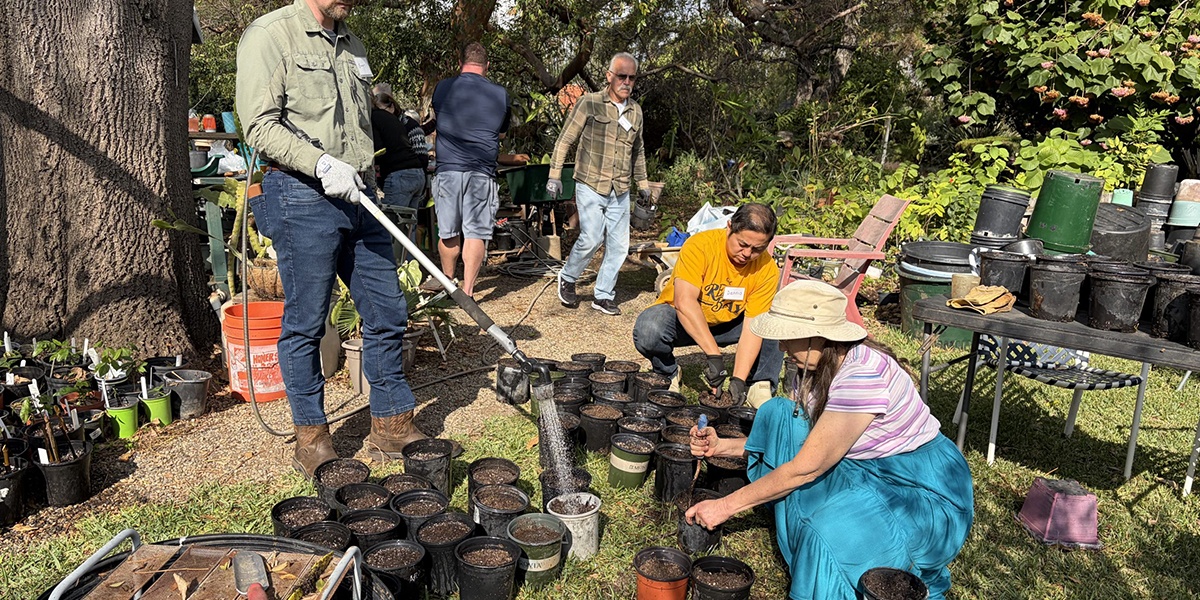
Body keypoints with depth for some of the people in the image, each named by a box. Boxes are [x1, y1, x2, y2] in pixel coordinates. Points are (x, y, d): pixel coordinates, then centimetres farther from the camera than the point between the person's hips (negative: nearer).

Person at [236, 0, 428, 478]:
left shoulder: (351, 45, 19)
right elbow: (260, 125, -13)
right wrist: (322, 162, -23)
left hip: (359, 199, 7)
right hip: (302, 197, -7)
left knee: (387, 312, 7)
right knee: (306, 323, 1)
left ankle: (392, 427, 19)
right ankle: (311, 439, 15)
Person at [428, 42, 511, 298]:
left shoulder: (442, 88, 6)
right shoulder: (500, 94, 5)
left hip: (448, 168, 1)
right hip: (482, 172, -1)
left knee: (448, 232, 12)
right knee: (476, 232, 1)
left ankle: (448, 282, 29)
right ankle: (467, 290, -2)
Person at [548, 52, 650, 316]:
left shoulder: (635, 110, 12)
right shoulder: (590, 103, -4)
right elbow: (565, 140, -2)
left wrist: (642, 182, 23)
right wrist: (555, 175, -8)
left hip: (620, 192, 5)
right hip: (590, 187, -5)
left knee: (618, 245, 3)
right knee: (592, 239, -13)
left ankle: (603, 295, 17)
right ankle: (567, 278, 14)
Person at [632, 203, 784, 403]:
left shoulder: (767, 270, -17)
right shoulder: (700, 245, -27)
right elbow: (684, 301, -37)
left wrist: (738, 379, -32)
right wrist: (713, 354, -43)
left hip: (728, 324, 3)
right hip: (682, 320, -3)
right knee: (648, 330, -34)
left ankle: (761, 385, -5)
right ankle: (668, 374, -3)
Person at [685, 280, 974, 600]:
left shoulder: (865, 374, -30)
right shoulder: (810, 370, -5)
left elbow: (806, 467, -28)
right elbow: (780, 437, 8)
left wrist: (726, 505, -22)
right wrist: (722, 446, -9)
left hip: (925, 488, -8)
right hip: (867, 471, 8)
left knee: (831, 530, -35)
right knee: (777, 414, -7)